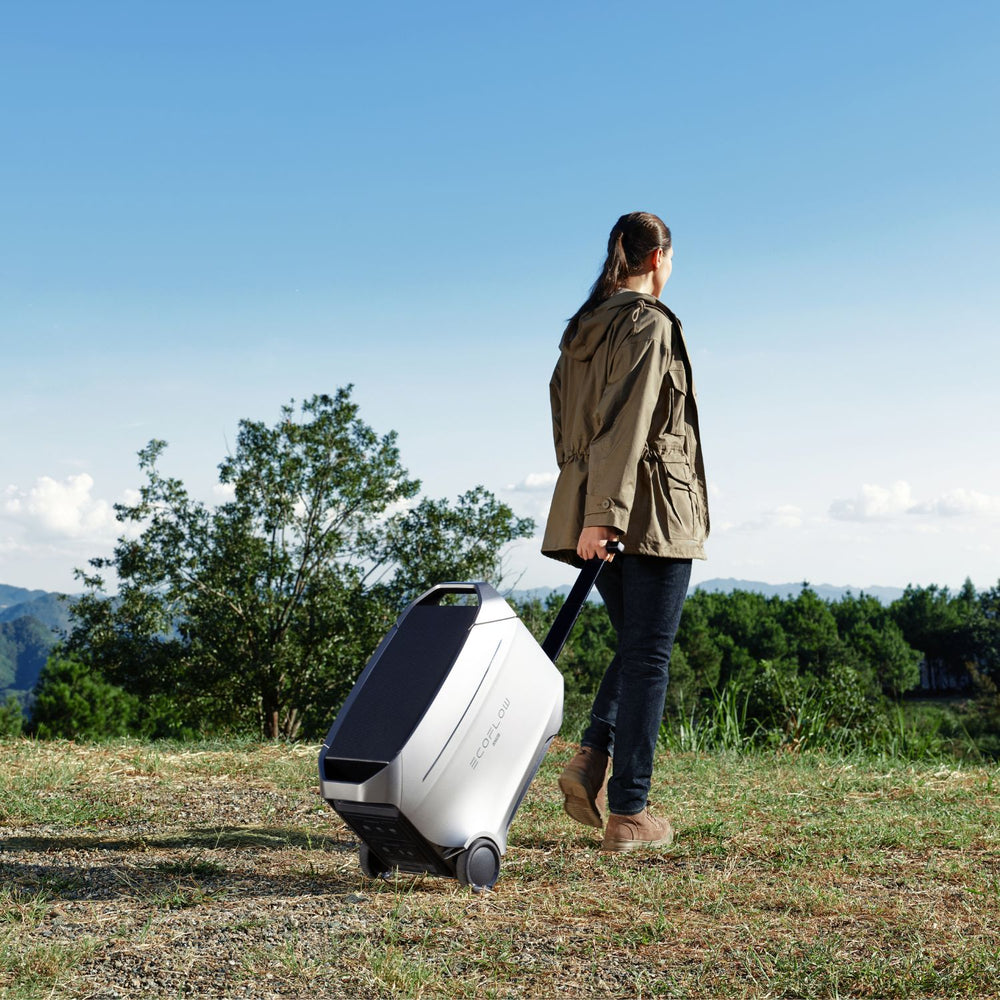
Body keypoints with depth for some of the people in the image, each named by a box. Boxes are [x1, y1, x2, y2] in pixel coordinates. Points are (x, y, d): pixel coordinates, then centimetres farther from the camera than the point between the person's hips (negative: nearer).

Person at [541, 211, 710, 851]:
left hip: (588, 505, 8)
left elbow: (565, 417, 17)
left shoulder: (581, 330, 14)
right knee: (649, 656, -1)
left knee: (634, 646, 20)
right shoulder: (651, 325, -10)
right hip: (653, 509, -7)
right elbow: (627, 423, -19)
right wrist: (605, 513, -24)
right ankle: (628, 813, 1)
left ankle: (592, 759, 2)